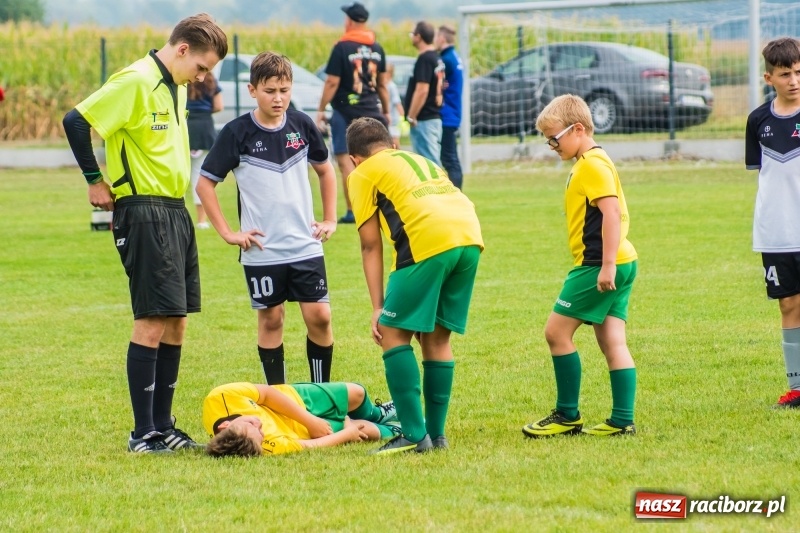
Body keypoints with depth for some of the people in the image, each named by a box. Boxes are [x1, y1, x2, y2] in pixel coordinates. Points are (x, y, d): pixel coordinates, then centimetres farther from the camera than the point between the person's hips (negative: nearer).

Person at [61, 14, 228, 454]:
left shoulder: (176, 87, 14)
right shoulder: (136, 81, -13)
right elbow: (76, 122, -17)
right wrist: (97, 182, -9)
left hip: (175, 211, 9)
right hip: (143, 213, -9)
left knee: (176, 322, 9)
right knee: (152, 323, -9)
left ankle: (163, 426, 16)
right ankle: (143, 433, -5)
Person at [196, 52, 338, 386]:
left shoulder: (302, 126, 1)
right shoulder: (237, 133, -8)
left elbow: (325, 170, 18)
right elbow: (205, 184, -4)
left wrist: (330, 220, 12)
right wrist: (227, 233, -7)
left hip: (306, 246, 2)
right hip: (262, 250, -2)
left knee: (319, 317, -1)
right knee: (271, 320, 4)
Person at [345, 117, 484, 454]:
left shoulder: (363, 174, 17)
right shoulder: (423, 161, 35)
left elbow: (371, 246, 13)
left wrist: (378, 307, 14)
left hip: (429, 241, -6)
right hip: (471, 237, 6)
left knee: (394, 334, 4)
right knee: (437, 338, 17)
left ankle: (414, 435, -3)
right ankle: (436, 435, 18)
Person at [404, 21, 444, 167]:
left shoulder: (424, 59, -15)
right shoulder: (437, 59, 14)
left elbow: (422, 90, -22)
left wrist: (411, 117, -19)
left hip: (424, 120, -10)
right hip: (435, 118, 10)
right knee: (433, 161, 12)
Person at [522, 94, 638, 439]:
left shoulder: (591, 165, -13)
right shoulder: (592, 163, 18)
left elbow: (611, 212, -22)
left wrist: (607, 265, -25)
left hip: (597, 265, -10)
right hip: (618, 265, 10)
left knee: (557, 331, -3)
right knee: (612, 341, 7)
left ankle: (567, 416, 1)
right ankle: (623, 421, 4)